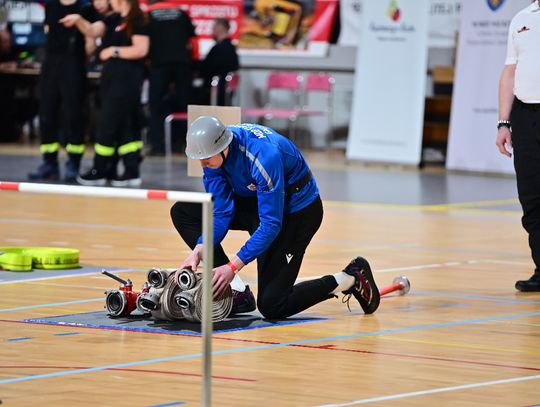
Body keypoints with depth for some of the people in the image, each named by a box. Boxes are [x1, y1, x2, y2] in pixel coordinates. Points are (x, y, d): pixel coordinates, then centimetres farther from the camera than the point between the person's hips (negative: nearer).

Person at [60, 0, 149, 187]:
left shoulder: (137, 20, -11)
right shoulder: (113, 19, 14)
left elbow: (141, 50, -18)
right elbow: (92, 31, 5)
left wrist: (114, 51, -14)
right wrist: (78, 20, -13)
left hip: (127, 80, -9)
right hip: (111, 77, 9)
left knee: (108, 124, -4)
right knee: (124, 126, 8)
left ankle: (99, 171, 4)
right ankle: (132, 172, 10)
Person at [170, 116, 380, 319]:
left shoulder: (264, 157, -38)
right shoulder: (212, 151, -16)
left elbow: (271, 225, -34)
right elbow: (221, 211, -10)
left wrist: (233, 265, -35)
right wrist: (199, 250, -24)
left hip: (297, 212, -8)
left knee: (271, 305, -11)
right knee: (182, 212, -5)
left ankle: (350, 279, 4)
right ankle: (229, 286, -8)